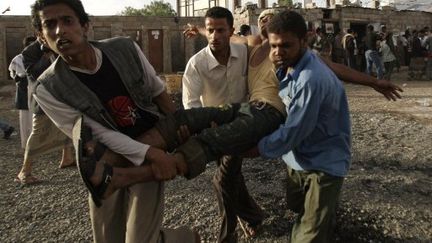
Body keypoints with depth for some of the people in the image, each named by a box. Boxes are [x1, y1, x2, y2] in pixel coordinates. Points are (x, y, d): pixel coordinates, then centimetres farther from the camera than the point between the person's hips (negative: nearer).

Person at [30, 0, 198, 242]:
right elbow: (98, 134, -17)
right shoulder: (48, 89, -18)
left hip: (153, 142, 0)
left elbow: (156, 89, 4)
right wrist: (152, 153, -24)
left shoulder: (125, 48, -12)